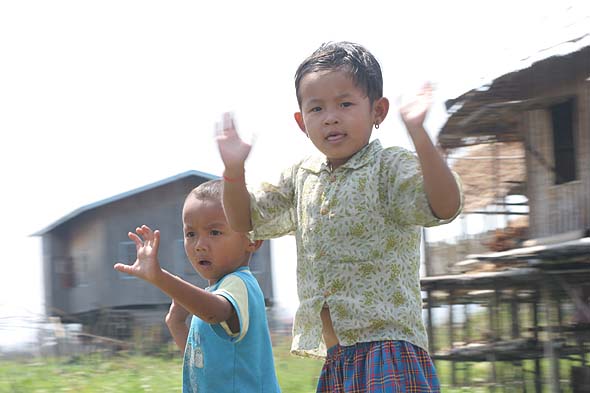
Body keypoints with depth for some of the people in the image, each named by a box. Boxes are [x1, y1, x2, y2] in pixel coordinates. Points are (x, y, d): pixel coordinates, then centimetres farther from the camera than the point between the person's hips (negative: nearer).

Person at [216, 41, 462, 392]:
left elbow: (444, 207, -23)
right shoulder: (301, 179, 14)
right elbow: (245, 218, 20)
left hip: (389, 348, -7)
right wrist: (234, 169, 1)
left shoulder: (391, 167, -6)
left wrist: (419, 134, -35)